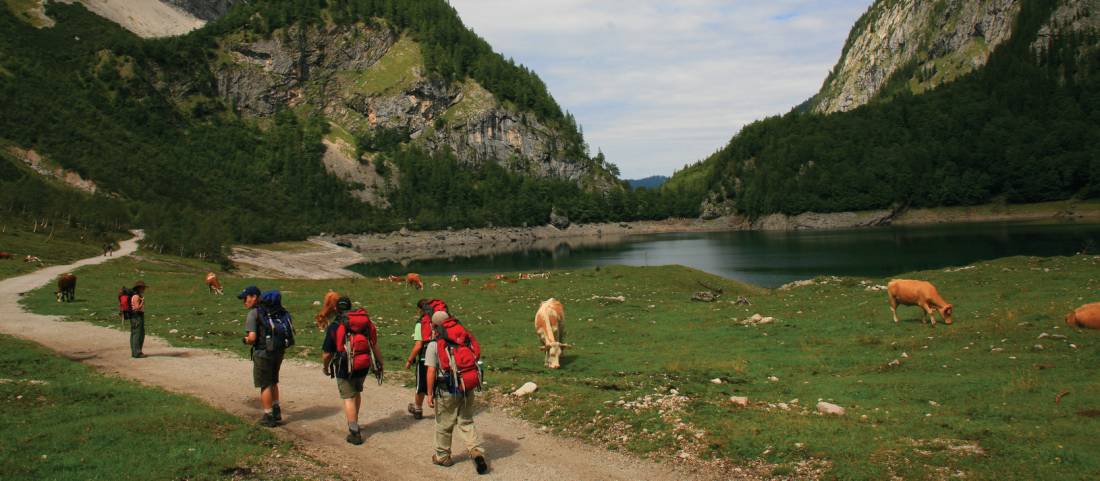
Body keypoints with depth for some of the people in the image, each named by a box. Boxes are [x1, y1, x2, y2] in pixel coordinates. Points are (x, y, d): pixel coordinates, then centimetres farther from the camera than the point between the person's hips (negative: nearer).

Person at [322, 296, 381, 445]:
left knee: (349, 398, 3)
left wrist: (325, 366, 14)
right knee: (357, 393, 25)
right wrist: (379, 361, 24)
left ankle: (354, 432, 1)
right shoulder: (366, 321, 3)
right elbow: (374, 344, 11)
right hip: (364, 366, 5)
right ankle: (354, 423, 38)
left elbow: (326, 353, -6)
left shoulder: (334, 327, -9)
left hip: (345, 368, -5)